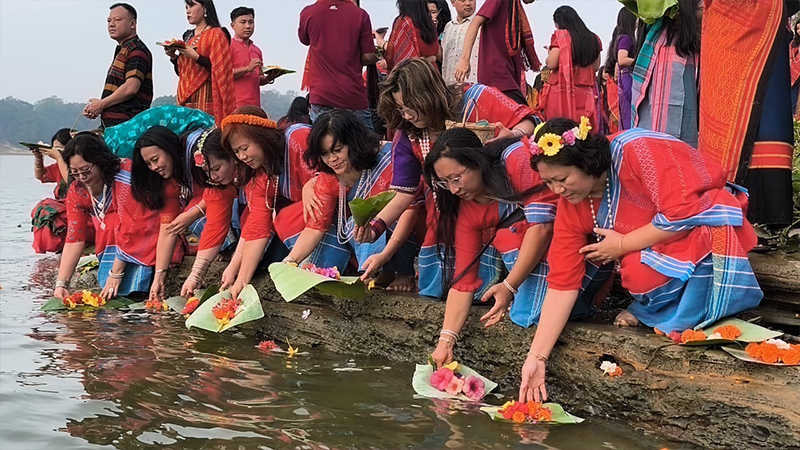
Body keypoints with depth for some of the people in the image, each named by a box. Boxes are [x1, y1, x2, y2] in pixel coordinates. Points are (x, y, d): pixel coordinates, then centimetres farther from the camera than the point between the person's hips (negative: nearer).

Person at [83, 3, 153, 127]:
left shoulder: (137, 50, -8)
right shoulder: (122, 51, 24)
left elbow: (131, 88, -19)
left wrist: (102, 104, -8)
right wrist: (95, 107, 8)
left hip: (126, 124, -10)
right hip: (112, 123, 10)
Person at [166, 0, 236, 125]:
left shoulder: (216, 34, -1)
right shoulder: (188, 35, 20)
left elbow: (220, 68, -11)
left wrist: (196, 56, -17)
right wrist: (173, 57, 5)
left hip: (205, 95, -7)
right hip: (186, 96, 7)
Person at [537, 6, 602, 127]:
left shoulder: (561, 36, -6)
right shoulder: (593, 39, 9)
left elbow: (551, 64, -9)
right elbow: (596, 67, 15)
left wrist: (550, 54, 11)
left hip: (562, 91, -5)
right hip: (586, 94, 5)